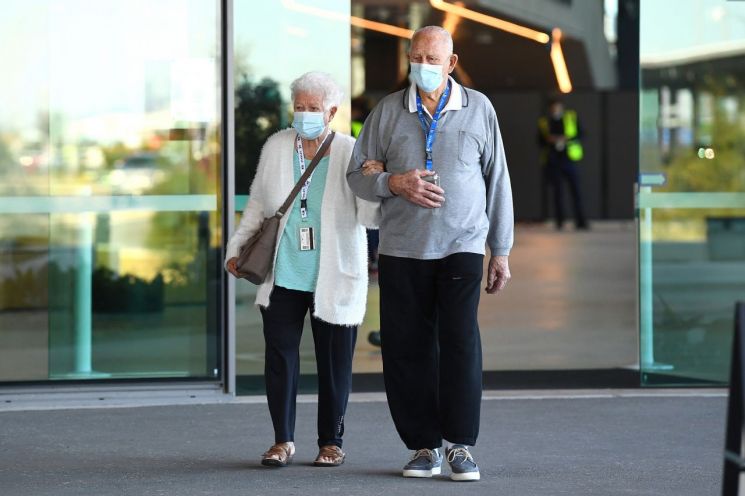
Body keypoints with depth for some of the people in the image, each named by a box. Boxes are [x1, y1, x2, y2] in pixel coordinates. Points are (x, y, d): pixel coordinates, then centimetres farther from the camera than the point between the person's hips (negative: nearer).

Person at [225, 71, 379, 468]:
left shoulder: (350, 154, -3)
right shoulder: (276, 147, 7)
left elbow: (368, 214, -10)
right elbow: (257, 203, 17)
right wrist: (236, 248, 15)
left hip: (333, 280, -2)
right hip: (283, 276, 2)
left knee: (334, 362, 4)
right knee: (279, 357, 2)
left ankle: (331, 441, 17)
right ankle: (283, 440, 13)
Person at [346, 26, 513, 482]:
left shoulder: (478, 109, 7)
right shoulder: (388, 111, 7)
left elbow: (497, 180, 10)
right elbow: (358, 174, 10)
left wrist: (501, 251, 8)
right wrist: (394, 183, -13)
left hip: (461, 247, -1)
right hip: (401, 251, 1)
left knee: (461, 343, -11)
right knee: (406, 349, 0)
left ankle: (461, 445, -3)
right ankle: (424, 445, 10)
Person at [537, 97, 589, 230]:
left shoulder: (571, 118, 6)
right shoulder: (543, 122, 9)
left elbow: (580, 135, 3)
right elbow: (540, 141, 10)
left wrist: (566, 139, -12)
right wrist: (549, 140, -11)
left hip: (569, 159, -1)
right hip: (552, 161, 1)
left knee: (576, 190, -5)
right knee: (557, 191, -1)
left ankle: (581, 222, -4)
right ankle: (559, 222, 5)